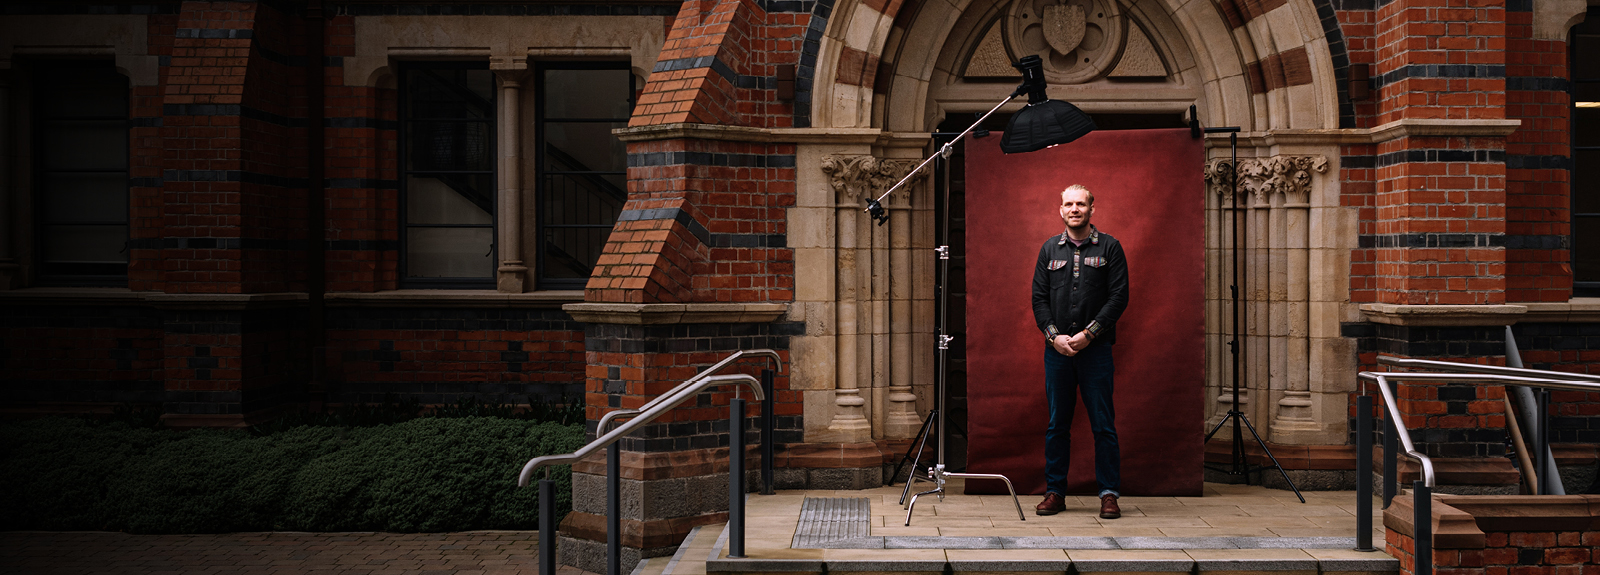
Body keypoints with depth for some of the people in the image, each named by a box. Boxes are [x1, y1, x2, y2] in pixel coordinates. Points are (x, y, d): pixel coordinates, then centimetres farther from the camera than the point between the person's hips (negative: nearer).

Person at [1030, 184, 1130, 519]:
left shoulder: (1109, 247, 4)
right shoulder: (1050, 249, 12)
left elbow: (1119, 296, -3)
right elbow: (1039, 298, 8)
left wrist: (1088, 333, -11)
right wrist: (1054, 335, -6)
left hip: (1096, 349, -2)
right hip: (1057, 349, 3)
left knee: (1103, 424, -2)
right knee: (1057, 424, 6)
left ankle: (1109, 494, 5)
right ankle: (1055, 492, 13)